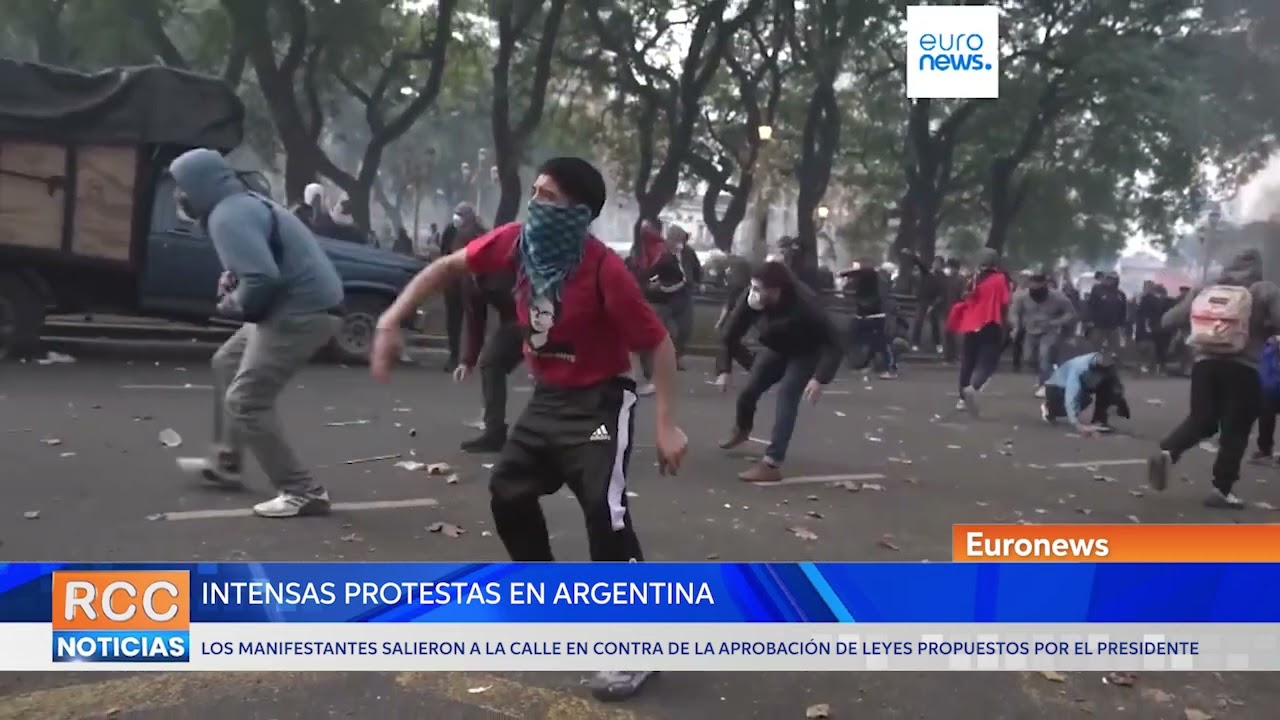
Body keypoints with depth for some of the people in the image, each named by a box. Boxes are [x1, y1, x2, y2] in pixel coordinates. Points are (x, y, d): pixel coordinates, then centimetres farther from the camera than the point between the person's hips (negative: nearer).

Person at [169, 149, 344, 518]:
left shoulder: (227, 217, -16)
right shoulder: (245, 203, 16)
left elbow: (262, 279, -29)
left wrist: (233, 305, -9)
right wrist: (232, 278, 10)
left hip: (302, 311, -11)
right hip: (299, 305, 11)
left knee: (245, 402, -6)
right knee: (227, 362, 26)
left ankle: (302, 491, -2)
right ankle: (226, 463, 36)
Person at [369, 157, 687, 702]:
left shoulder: (604, 269, -26)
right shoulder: (517, 241, -10)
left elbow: (658, 344, -20)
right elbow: (449, 267, 3)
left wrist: (666, 425, -23)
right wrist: (392, 319, -5)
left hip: (600, 402, -7)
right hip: (547, 398, 7)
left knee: (604, 513, -17)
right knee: (508, 493, 12)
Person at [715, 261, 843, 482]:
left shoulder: (804, 304, -40)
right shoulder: (751, 300, -29)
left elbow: (833, 342, -35)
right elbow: (731, 335, -17)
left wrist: (820, 379, -46)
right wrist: (724, 370, -26)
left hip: (806, 354, -5)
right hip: (775, 349, 5)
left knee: (786, 395, -24)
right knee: (748, 391, 9)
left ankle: (772, 464, -22)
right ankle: (741, 430, 46)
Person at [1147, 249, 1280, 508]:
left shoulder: (1205, 290, 14)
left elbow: (1168, 320, 14)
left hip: (1205, 362, 4)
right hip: (1242, 367, -4)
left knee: (1200, 420, 14)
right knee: (1235, 430, 4)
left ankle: (1167, 451, -12)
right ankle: (1221, 489, 3)